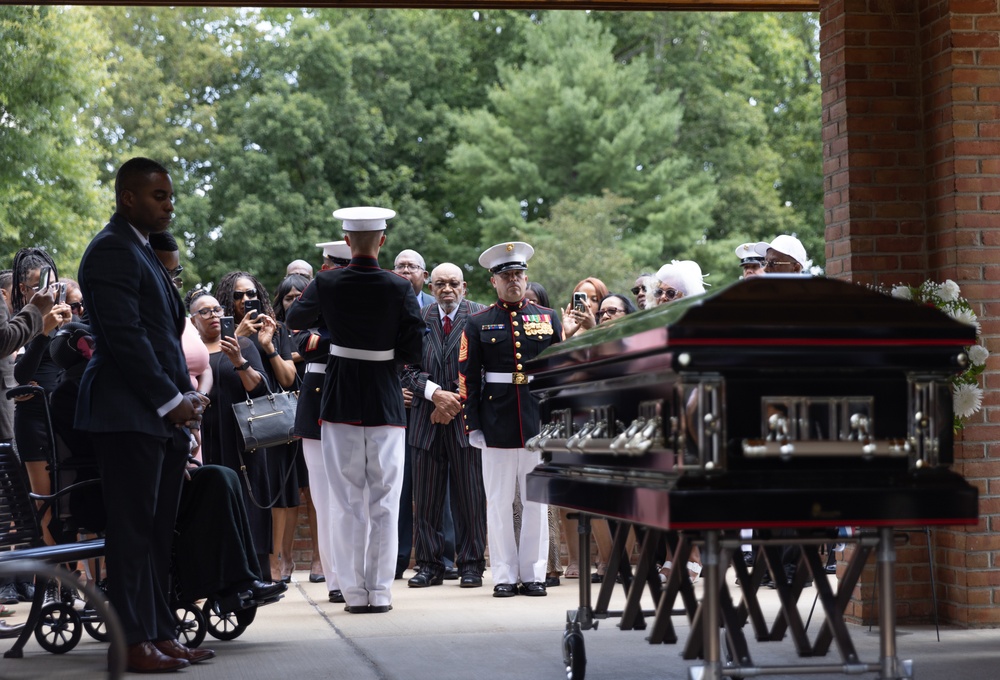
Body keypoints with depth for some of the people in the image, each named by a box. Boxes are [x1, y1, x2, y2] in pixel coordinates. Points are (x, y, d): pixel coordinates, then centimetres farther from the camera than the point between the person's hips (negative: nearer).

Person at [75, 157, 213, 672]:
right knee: (132, 528, -6)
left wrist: (185, 395, 11)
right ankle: (134, 643, -2)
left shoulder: (144, 252, 21)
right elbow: (124, 335, -17)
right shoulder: (111, 251, -10)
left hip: (165, 414, 9)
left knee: (159, 529, 10)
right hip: (130, 413, -9)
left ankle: (161, 633, 14)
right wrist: (170, 401, -15)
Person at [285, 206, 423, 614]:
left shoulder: (326, 284, -4)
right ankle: (380, 592, 5)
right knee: (384, 501, 5)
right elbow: (414, 353, -9)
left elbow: (294, 320, 13)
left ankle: (353, 592, 7)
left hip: (340, 404, 1)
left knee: (348, 503, 6)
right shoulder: (399, 289, -8)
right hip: (386, 404, -1)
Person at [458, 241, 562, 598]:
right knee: (499, 503, 2)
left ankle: (534, 574, 12)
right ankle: (505, 575, 9)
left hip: (540, 420, 1)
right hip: (497, 424, -1)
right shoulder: (478, 324, 5)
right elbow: (467, 377, 3)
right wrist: (473, 425, -4)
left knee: (537, 502, 5)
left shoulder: (549, 319, 9)